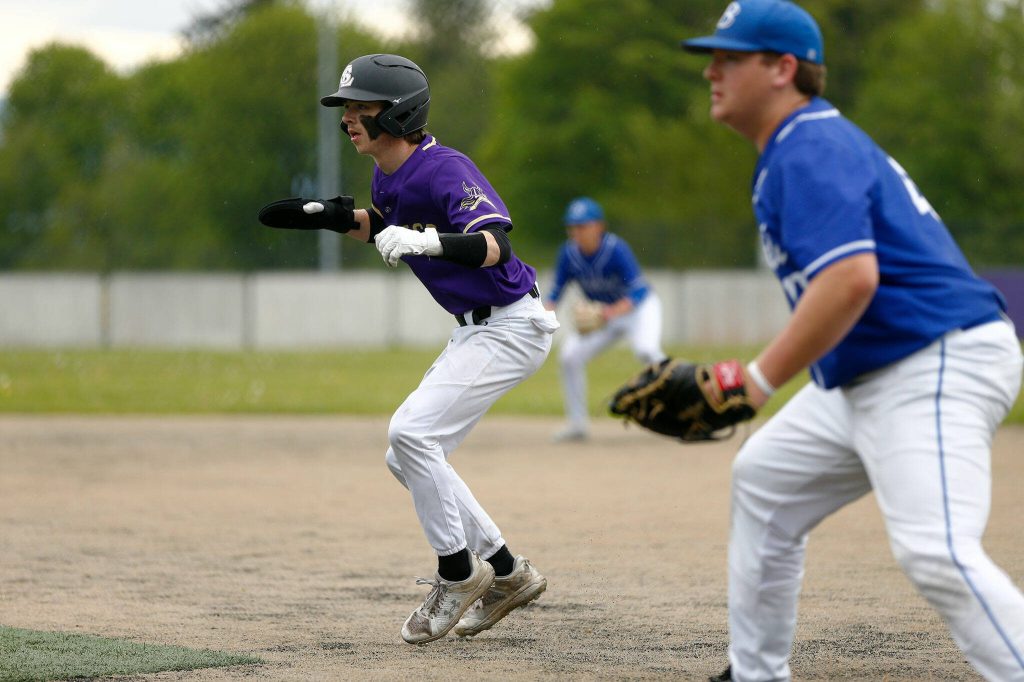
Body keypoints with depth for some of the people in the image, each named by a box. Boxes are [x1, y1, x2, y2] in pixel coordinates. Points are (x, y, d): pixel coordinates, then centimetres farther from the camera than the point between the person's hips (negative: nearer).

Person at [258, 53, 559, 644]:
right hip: (473, 330, 10)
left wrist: (431, 242, -52)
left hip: (511, 324, -10)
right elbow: (385, 227, 25)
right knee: (408, 459, 9)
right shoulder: (389, 176, 4)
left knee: (412, 431, -21)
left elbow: (492, 247, -36)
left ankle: (458, 572, -6)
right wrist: (337, 218, 8)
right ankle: (508, 573, 18)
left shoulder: (445, 169, -23)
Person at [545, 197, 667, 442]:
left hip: (638, 307, -6)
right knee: (569, 356, -6)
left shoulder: (616, 249, -28)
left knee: (646, 350, -34)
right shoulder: (569, 254, -13)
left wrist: (614, 311, -51)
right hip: (601, 314, 6)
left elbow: (638, 291, -34)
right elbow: (556, 292, -5)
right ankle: (577, 423, 8)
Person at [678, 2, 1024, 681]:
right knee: (764, 480, 23)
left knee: (937, 554, -26)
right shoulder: (801, 146, 17)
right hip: (866, 377, 12)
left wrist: (754, 383, -28)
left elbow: (849, 280, -30)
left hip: (936, 369, -12)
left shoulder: (811, 151, -16)